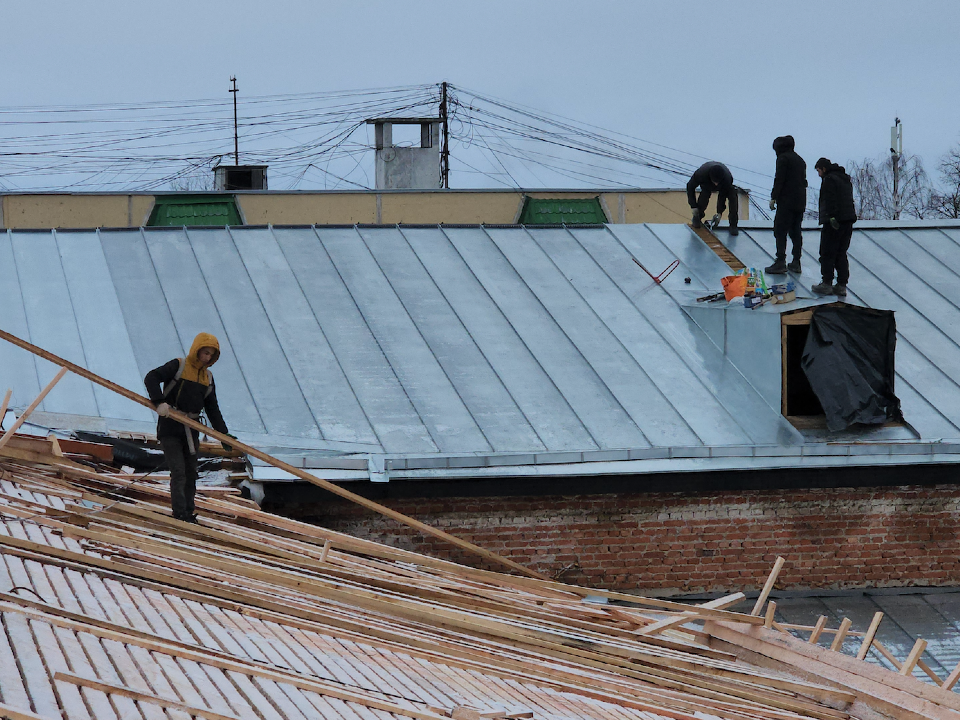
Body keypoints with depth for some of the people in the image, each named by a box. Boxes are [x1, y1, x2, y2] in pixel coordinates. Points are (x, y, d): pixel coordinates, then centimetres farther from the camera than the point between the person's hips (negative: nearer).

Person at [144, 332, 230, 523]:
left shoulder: (208, 377, 12)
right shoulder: (178, 366, -7)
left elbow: (212, 409, 15)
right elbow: (151, 378, -16)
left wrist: (223, 434, 7)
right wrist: (159, 402, -30)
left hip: (191, 431, 7)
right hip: (170, 428, -6)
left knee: (191, 473, 9)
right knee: (178, 472, -13)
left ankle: (188, 512, 16)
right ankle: (179, 512, -15)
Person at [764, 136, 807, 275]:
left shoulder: (783, 158, -6)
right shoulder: (800, 160, 18)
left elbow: (779, 180, -14)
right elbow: (803, 181, 18)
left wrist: (774, 198, -13)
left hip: (786, 201, -8)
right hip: (800, 202, 8)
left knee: (780, 231, -8)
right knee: (795, 231, 12)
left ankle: (780, 262, -16)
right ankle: (796, 263, 12)